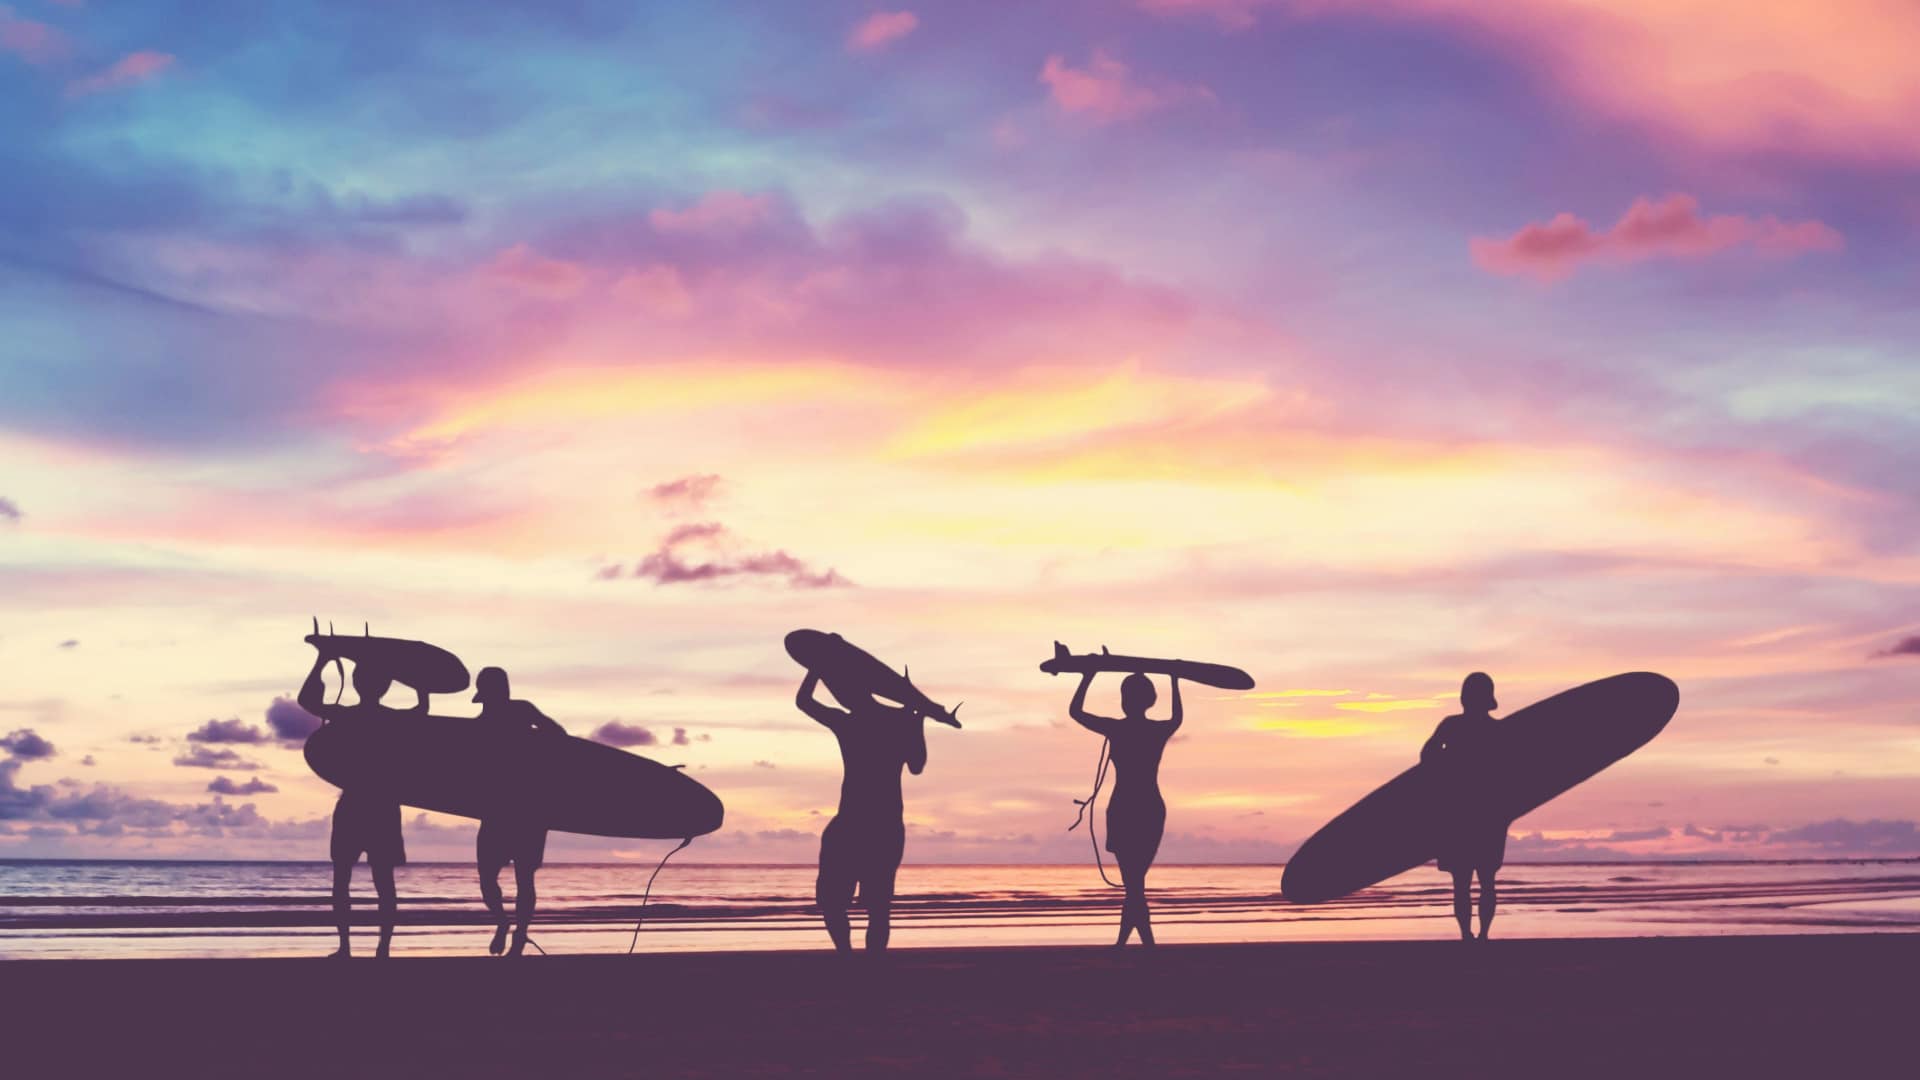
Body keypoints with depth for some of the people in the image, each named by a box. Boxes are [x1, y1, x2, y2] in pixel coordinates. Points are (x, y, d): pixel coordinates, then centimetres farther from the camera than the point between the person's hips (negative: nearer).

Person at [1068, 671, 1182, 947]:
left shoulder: (1115, 729, -8)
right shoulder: (1161, 730, 2)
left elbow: (1075, 711, 7)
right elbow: (1177, 717, 28)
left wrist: (1088, 676, 15)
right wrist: (1175, 682, 37)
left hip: (1123, 811, -4)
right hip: (1153, 811, 4)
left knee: (1132, 883, -3)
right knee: (1135, 882, 16)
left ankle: (1149, 944, -11)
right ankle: (1121, 942, 21)